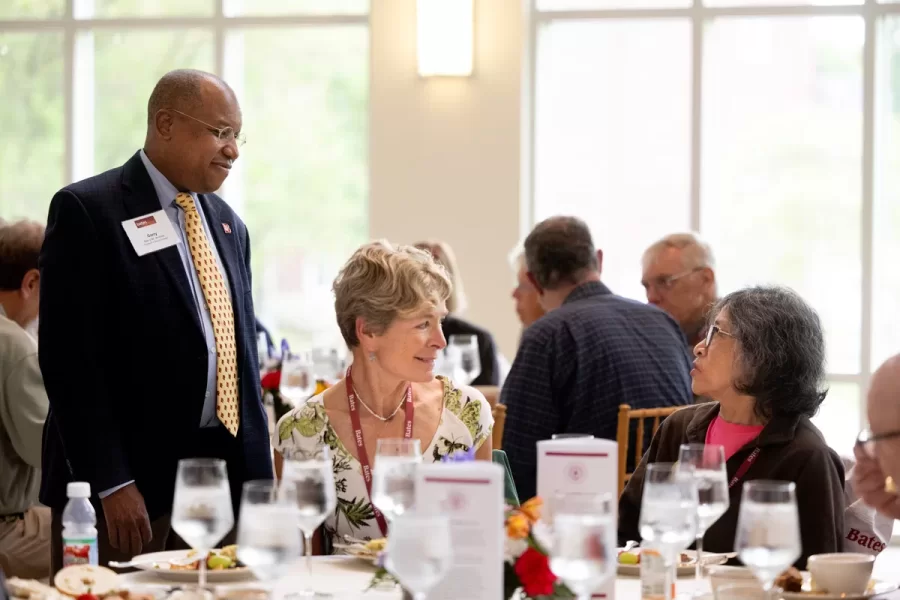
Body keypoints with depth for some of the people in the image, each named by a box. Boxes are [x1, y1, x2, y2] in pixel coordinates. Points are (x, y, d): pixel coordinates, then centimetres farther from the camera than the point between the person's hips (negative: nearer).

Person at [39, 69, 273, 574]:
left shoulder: (228, 224, 16)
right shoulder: (87, 211, -7)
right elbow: (70, 359, -13)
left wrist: (258, 473, 13)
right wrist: (111, 483, -18)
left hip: (224, 475, 7)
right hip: (127, 482, -6)